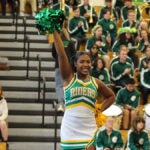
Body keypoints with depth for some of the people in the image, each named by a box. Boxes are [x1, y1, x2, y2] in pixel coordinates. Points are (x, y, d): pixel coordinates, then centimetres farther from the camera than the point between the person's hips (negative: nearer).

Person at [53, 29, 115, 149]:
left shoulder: (96, 83, 6)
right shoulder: (69, 78, -2)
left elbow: (111, 96, 23)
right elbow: (61, 53, -12)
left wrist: (99, 111, 9)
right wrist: (55, 30, -16)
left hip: (88, 131, 1)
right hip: (69, 131, -1)